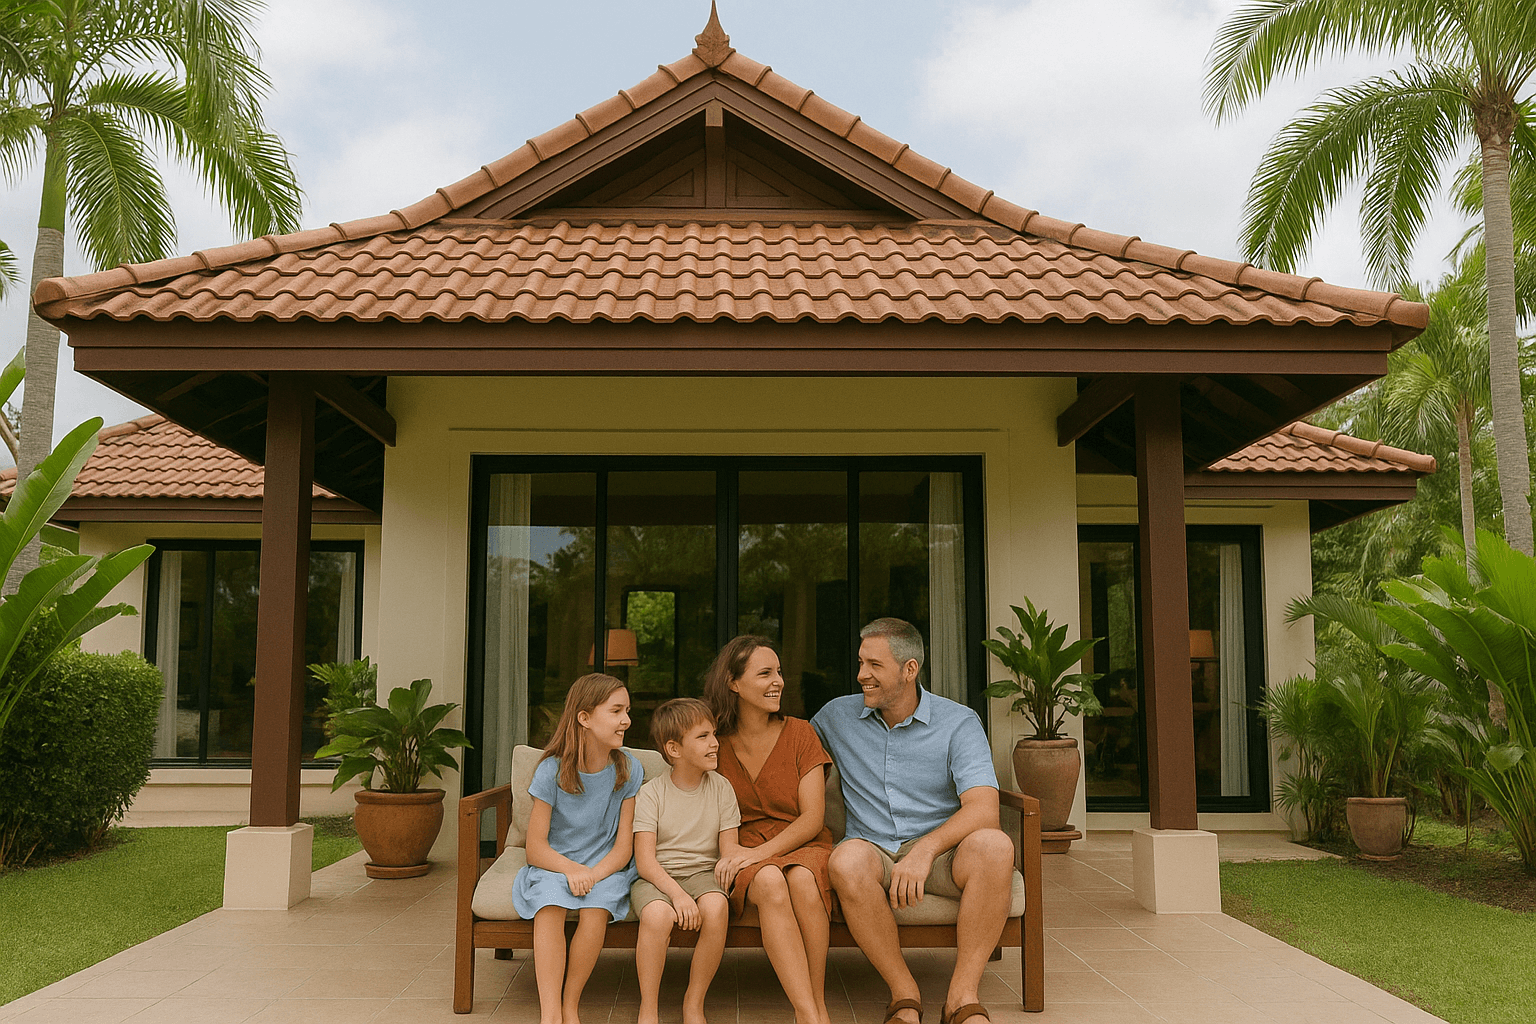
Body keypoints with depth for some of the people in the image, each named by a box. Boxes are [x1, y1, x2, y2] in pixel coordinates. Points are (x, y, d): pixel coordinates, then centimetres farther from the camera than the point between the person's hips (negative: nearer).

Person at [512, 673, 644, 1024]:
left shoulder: (628, 769, -5)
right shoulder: (552, 771, -8)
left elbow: (623, 847, -5)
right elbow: (535, 848, -7)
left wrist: (592, 874, -24)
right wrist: (570, 869, -26)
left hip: (605, 868, 1)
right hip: (553, 864, 0)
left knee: (596, 908, -30)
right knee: (550, 904, -31)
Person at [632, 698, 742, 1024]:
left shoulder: (721, 789, 5)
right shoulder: (651, 793, -3)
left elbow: (729, 851, 2)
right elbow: (645, 859, -11)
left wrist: (722, 886, -19)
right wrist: (676, 892, -27)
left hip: (703, 872, 2)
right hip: (657, 876, -2)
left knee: (716, 907, -32)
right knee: (658, 914, -35)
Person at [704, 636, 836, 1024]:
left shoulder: (799, 733, 2)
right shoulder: (717, 744, 7)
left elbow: (813, 818, -4)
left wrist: (760, 852, -18)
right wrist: (734, 853, -7)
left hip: (803, 847, 0)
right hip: (748, 854, 0)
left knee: (801, 879, -36)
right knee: (770, 882, -35)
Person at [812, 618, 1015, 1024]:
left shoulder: (959, 723, -2)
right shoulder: (836, 716, 9)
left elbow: (983, 808, -15)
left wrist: (926, 849, -32)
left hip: (940, 852, -1)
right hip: (874, 850, 1)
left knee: (993, 845, -35)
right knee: (847, 859, -36)